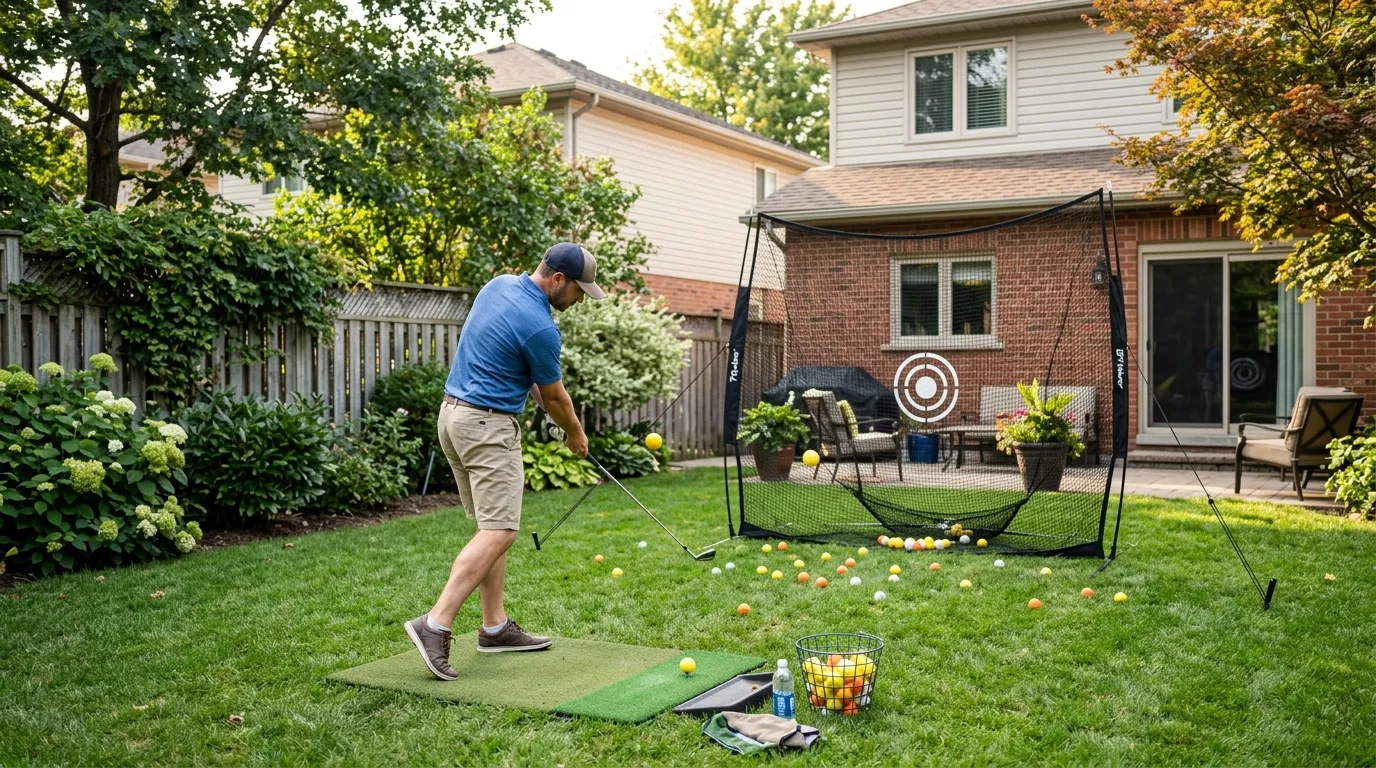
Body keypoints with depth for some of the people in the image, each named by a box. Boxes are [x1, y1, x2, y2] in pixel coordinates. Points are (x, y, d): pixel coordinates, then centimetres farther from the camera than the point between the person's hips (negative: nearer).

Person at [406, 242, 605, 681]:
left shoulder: (499, 285, 7)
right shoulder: (540, 327, -18)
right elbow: (555, 398, -3)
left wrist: (531, 386, 18)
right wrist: (575, 435, 15)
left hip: (454, 413, 10)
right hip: (488, 426, -10)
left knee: (491, 528, 13)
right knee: (499, 532, -12)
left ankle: (495, 627, 15)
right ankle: (435, 624, -20)